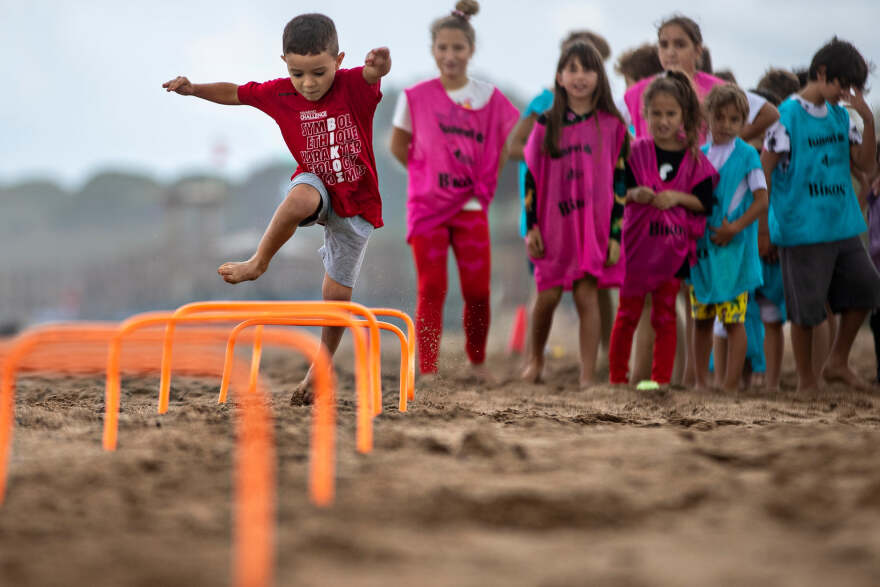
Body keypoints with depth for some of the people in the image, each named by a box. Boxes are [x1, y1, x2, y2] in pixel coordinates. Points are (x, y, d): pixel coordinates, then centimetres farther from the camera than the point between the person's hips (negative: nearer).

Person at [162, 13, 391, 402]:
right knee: (300, 198, -39)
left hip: (355, 203, -1)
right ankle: (258, 262, -19)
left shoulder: (353, 86, -20)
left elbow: (375, 72, -43)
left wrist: (380, 63, -68)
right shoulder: (279, 94, -10)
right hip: (317, 185, 1)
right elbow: (236, 93, 6)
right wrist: (194, 90, -9)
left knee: (337, 292, 3)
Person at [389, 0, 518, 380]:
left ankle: (477, 362, 20)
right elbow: (398, 146, 9)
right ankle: (428, 373, 0)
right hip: (427, 206, -1)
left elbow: (510, 142, 12)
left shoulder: (489, 98, 2)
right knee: (431, 291, -3)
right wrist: (429, 175, 5)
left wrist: (483, 179, 5)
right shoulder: (417, 97, -2)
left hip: (471, 207, 1)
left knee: (477, 292, 0)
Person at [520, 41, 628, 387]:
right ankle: (535, 361, 28)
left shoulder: (612, 126, 1)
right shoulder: (546, 125, 4)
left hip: (595, 225, -1)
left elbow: (620, 182, 1)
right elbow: (531, 176, 5)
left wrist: (615, 234, -3)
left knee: (587, 295, -5)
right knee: (548, 295, 4)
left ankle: (588, 377, -1)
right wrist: (531, 226, 0)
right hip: (554, 225, 1)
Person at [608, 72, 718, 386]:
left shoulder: (694, 158, -1)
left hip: (674, 246, 0)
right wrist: (635, 194, -22)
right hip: (637, 243, 0)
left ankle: (661, 380, 13)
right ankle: (617, 379, 16)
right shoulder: (636, 152, -2)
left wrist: (677, 197, -16)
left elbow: (705, 202, -1)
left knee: (665, 316, 7)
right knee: (628, 313, 8)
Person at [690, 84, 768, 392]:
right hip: (701, 248, 5)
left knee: (734, 321, -4)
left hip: (735, 250, -5)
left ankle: (731, 387, -1)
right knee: (701, 318, 9)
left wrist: (735, 228, -16)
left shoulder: (747, 155, -4)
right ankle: (701, 382, 19)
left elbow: (762, 200, -8)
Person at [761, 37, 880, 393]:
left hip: (842, 226, 7)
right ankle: (806, 381, 13)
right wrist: (763, 228, -8)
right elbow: (764, 170, -8)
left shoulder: (840, 116, 10)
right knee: (806, 309, 0)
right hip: (803, 230, -7)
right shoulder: (789, 115, -10)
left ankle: (837, 363, 23)